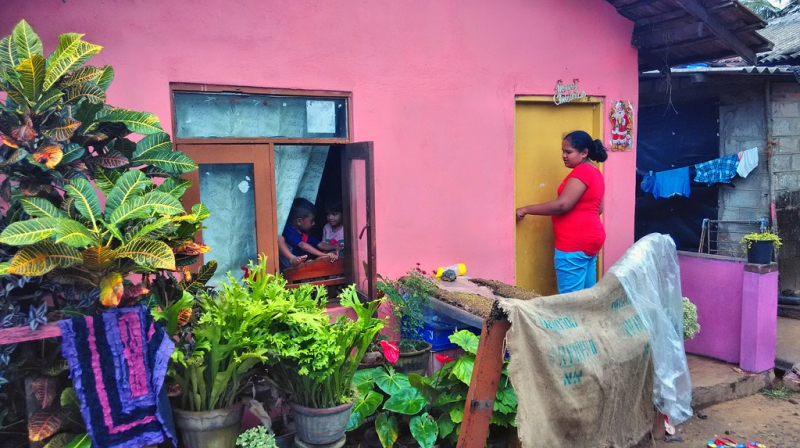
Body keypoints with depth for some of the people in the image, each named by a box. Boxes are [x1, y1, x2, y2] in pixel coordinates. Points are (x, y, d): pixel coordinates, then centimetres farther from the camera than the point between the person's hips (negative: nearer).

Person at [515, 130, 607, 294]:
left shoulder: (581, 172, -14)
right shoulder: (595, 172, 16)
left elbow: (562, 205, -23)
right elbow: (598, 209, 22)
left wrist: (526, 210, -18)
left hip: (575, 244, -11)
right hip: (590, 239, 11)